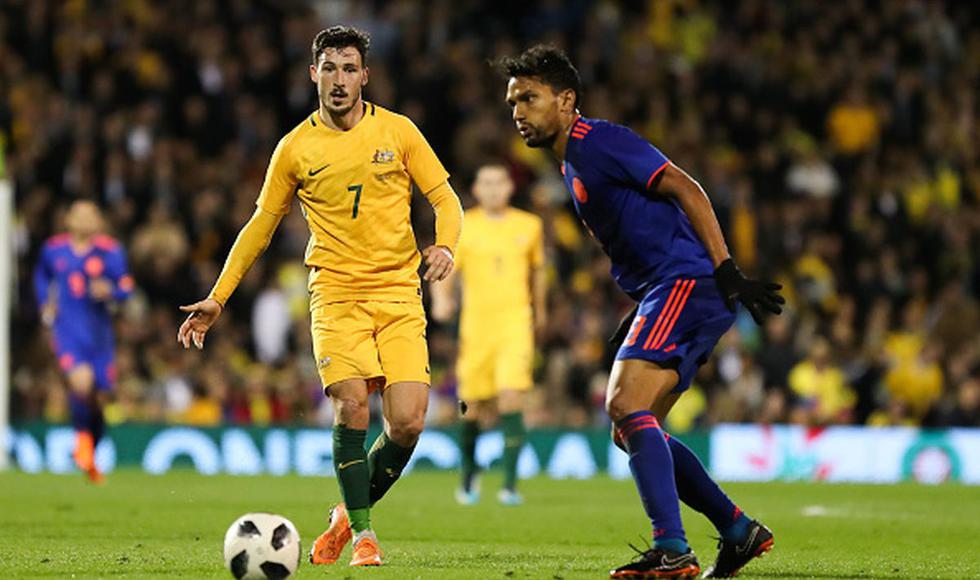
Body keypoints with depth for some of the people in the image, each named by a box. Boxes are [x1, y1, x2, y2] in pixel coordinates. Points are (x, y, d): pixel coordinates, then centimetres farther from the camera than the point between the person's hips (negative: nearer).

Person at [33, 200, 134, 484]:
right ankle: (82, 436, 0)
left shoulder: (110, 251, -1)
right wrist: (45, 305, 10)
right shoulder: (53, 249, 4)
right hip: (67, 330, -1)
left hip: (99, 332, 2)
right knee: (82, 381, -27)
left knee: (100, 397, 7)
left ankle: (89, 458, 28)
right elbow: (42, 275, 24)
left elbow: (126, 288, -1)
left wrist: (109, 291, -22)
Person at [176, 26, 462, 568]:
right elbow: (260, 225, 14)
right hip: (336, 293, -1)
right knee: (351, 407, -19)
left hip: (398, 294, 1)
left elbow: (446, 200, 8)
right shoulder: (296, 147, 5)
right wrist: (218, 298, 10)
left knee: (407, 422, -11)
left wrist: (444, 245, -15)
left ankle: (349, 514, 14)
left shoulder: (397, 131, 4)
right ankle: (362, 534, -5)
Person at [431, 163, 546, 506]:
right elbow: (445, 275, -1)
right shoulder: (462, 227, 2)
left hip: (516, 323, 0)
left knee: (511, 398, -16)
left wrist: (540, 311, 32)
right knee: (473, 408, 5)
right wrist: (441, 301, -21)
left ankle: (510, 484, -16)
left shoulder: (528, 226, 7)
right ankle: (468, 475, 30)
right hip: (475, 325, 0)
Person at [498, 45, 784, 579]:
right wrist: (637, 314, 20)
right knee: (629, 430, 12)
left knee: (626, 405, -21)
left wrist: (726, 273, -21)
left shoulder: (599, 141, -9)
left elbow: (687, 191, -15)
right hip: (670, 293, 11)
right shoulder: (571, 165, 21)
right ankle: (739, 531, 17)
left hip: (688, 284, -11)